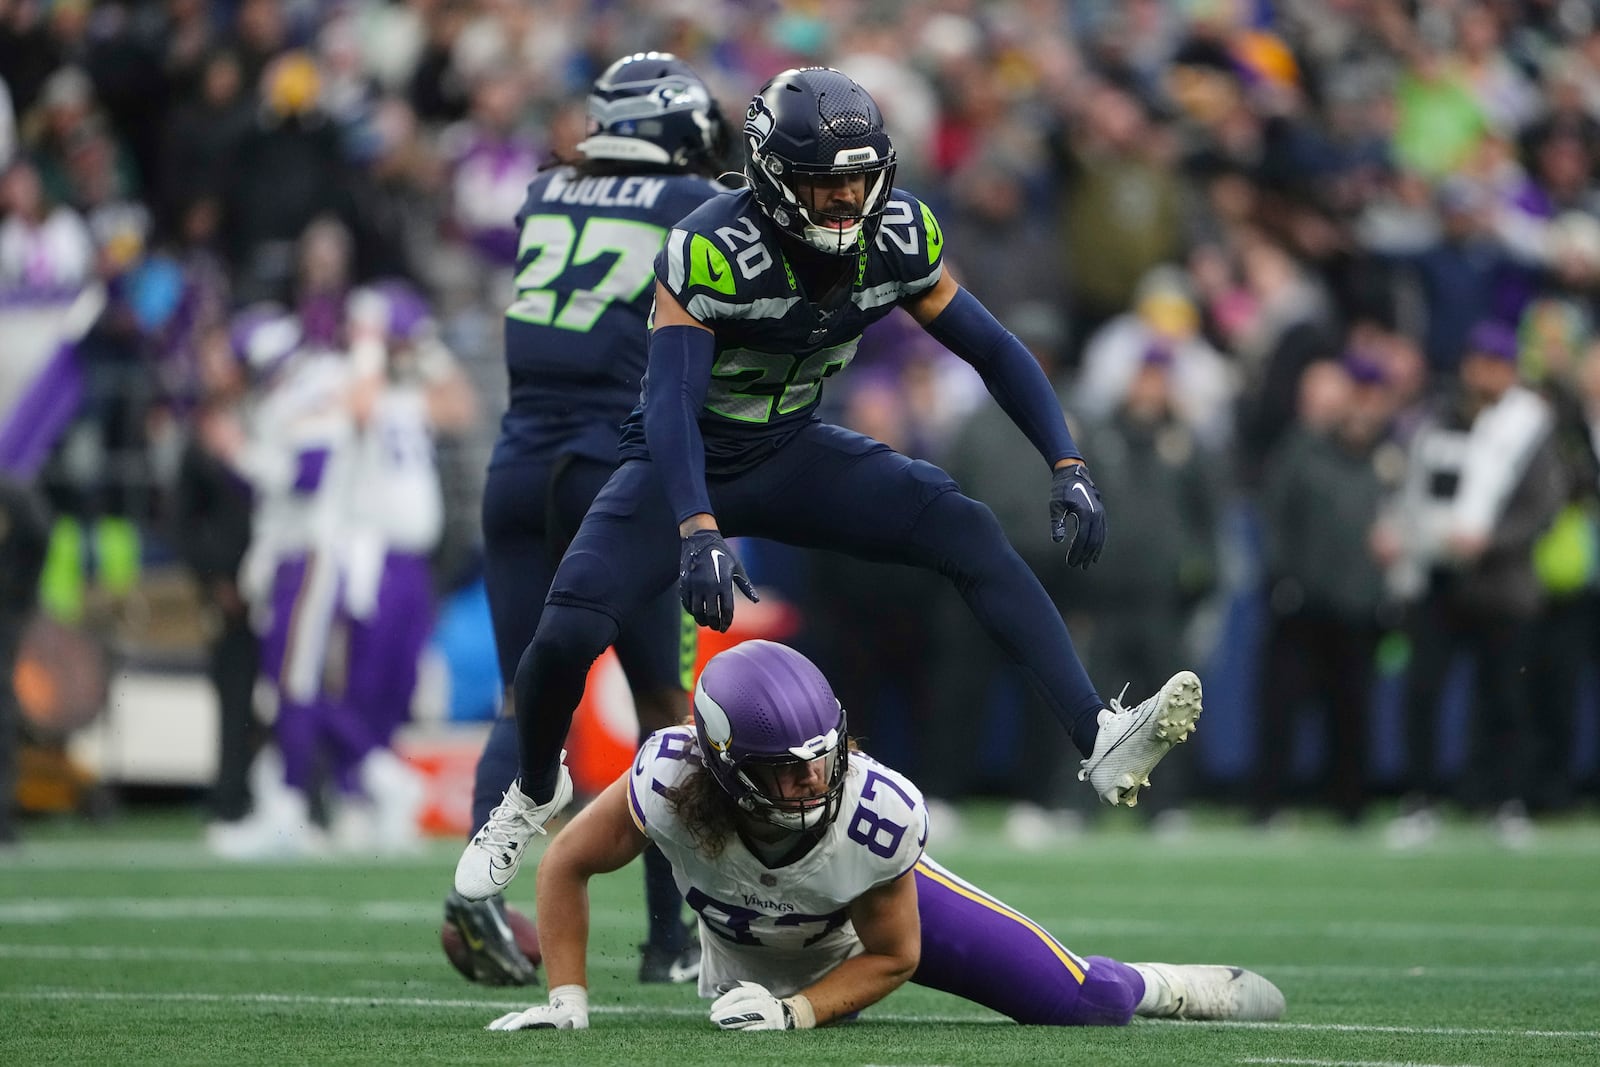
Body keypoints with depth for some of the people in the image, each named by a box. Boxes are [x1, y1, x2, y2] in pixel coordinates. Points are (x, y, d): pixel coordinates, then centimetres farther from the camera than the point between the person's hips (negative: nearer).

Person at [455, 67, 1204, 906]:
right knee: (568, 633, -21)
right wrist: (698, 534, -50)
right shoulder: (712, 250, -30)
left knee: (969, 533, -18)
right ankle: (535, 791, 12)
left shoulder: (897, 237, -13)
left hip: (792, 452, 4)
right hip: (686, 463, -4)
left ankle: (1100, 743, -24)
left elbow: (991, 350, -3)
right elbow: (671, 398, -37)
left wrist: (1069, 469, -12)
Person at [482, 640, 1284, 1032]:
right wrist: (568, 999, -30)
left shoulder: (881, 815, -41)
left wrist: (792, 1013, -35)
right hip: (746, 951, 1)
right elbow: (566, 865, -25)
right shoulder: (673, 782, -43)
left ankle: (1168, 990, 31)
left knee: (1078, 1002, -2)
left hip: (876, 905, -1)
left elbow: (892, 956, -23)